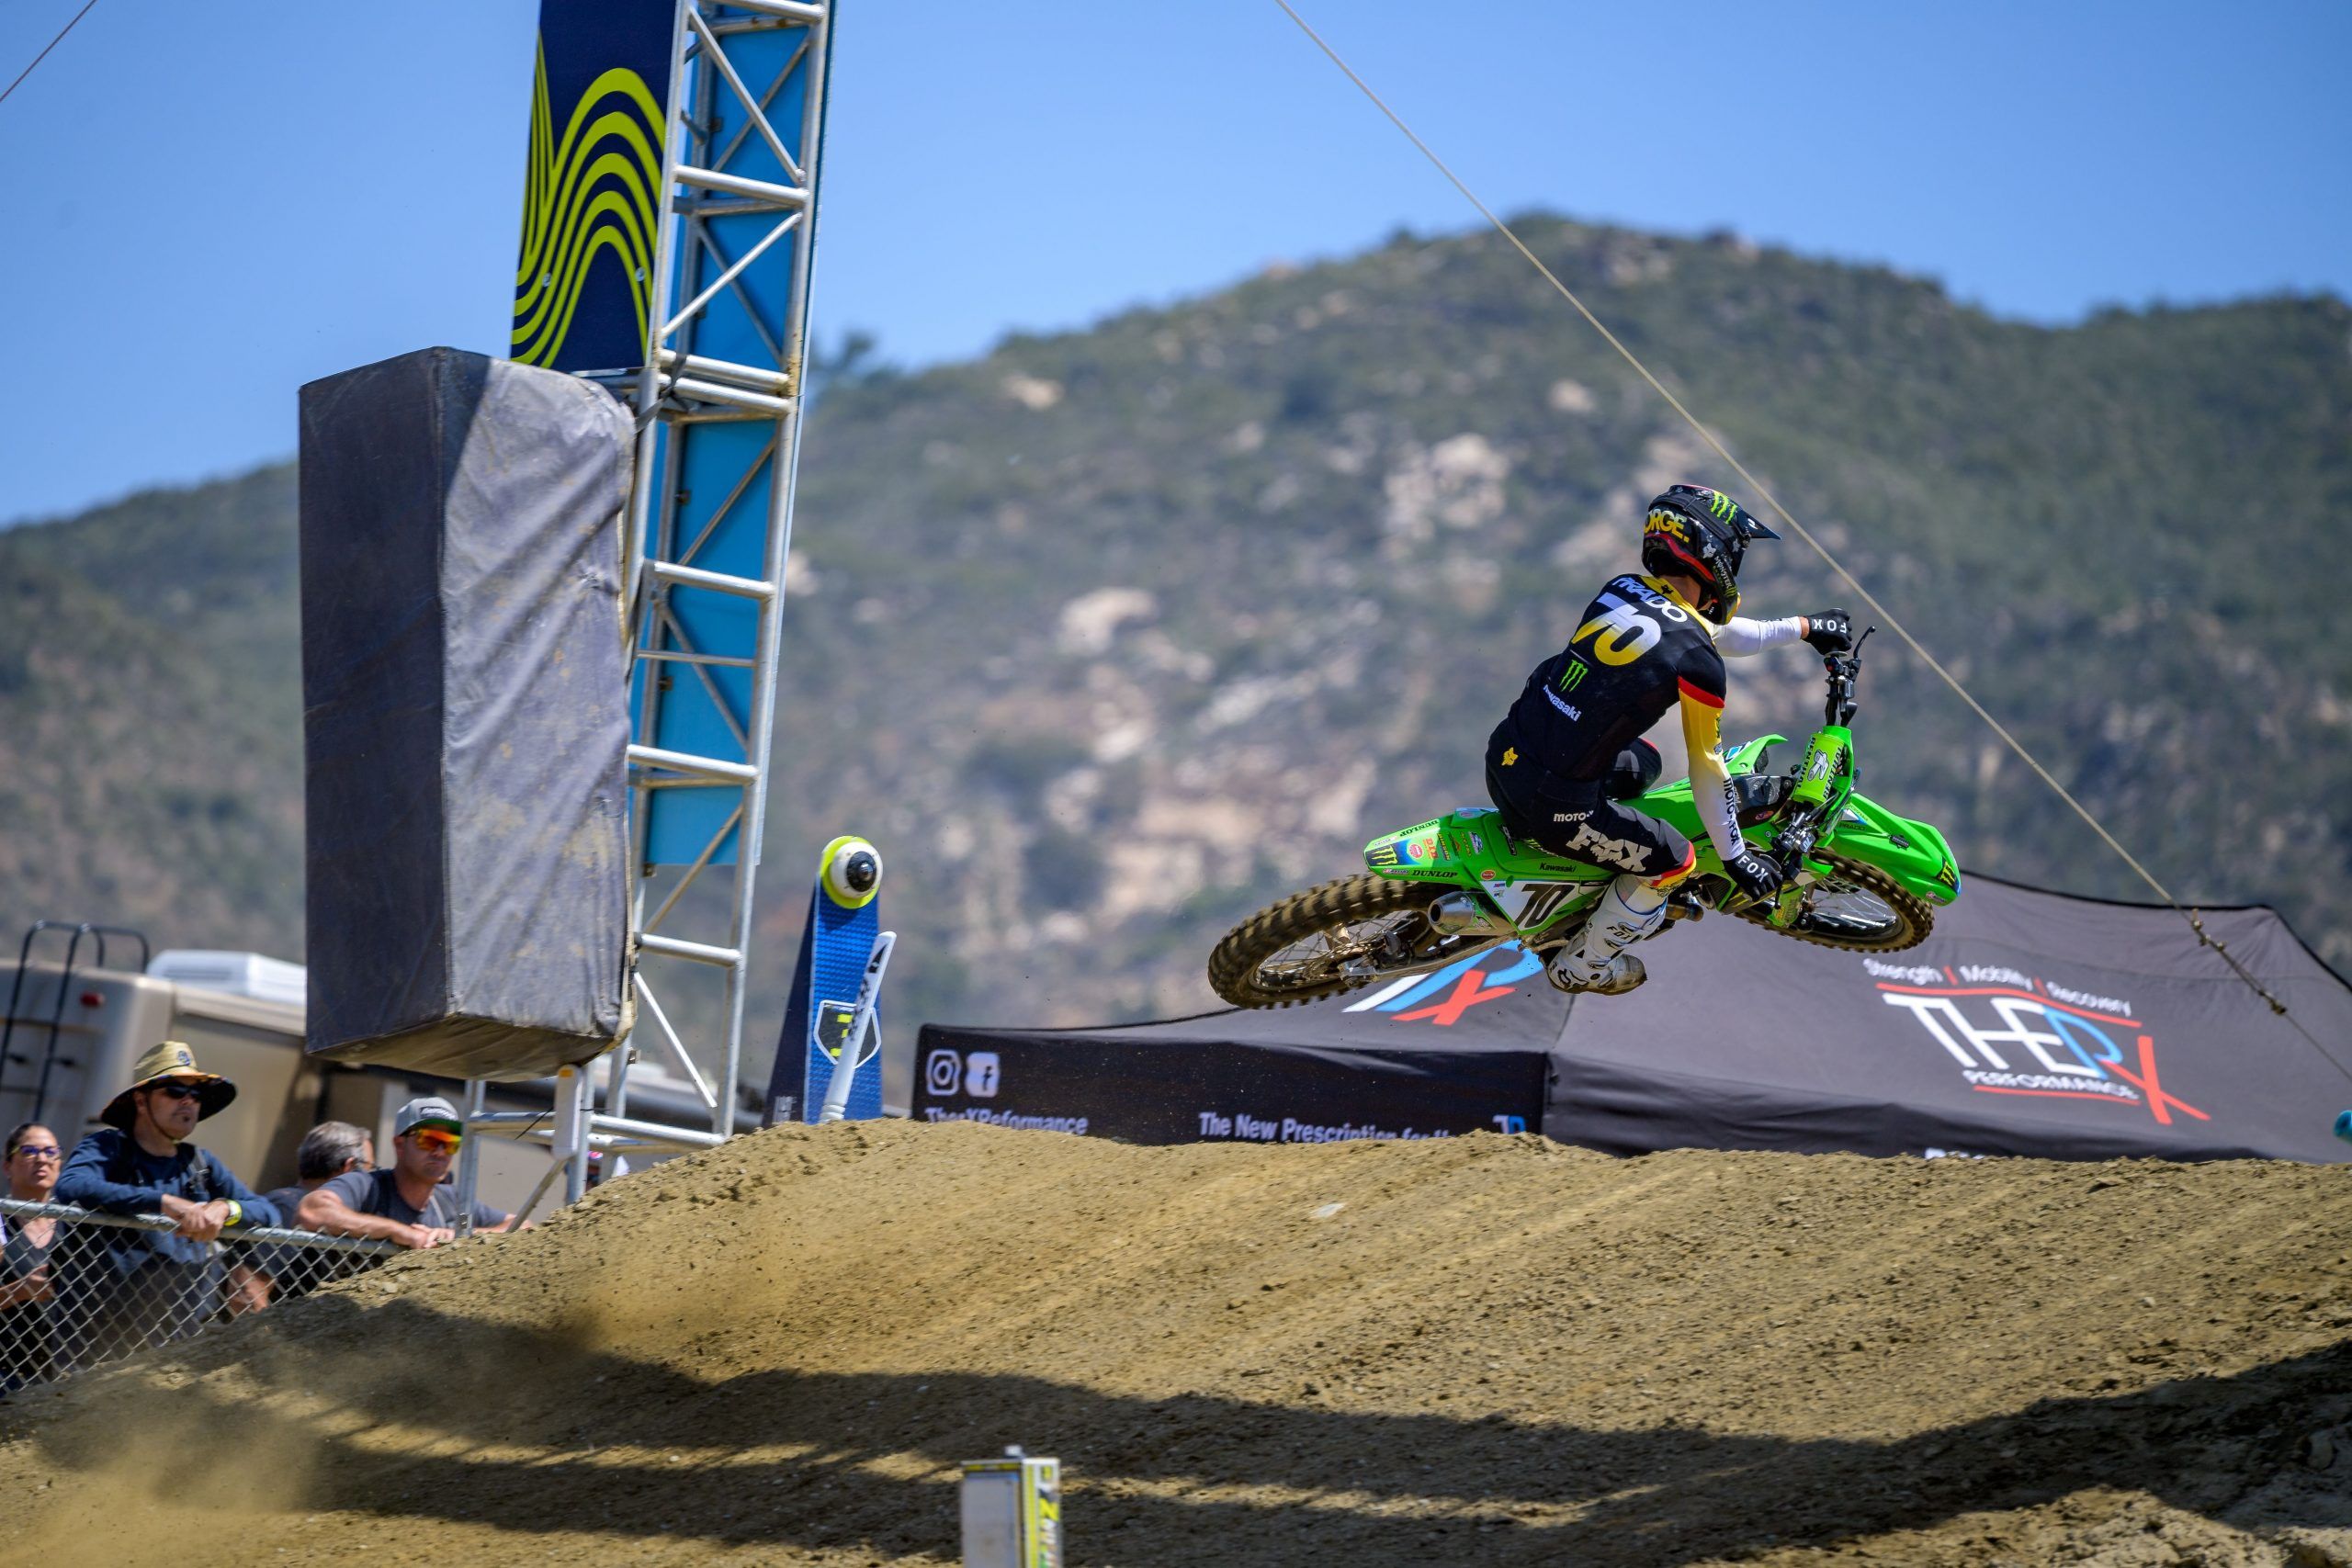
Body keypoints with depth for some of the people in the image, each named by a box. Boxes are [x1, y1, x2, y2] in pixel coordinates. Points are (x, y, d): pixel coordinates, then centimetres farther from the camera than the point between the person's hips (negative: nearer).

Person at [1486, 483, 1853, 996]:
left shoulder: (1622, 589, 7)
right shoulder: (1697, 663, -15)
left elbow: (1714, 631, 25)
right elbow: (1707, 768, -5)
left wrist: (1803, 626, 36)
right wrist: (1736, 856, 8)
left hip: (1503, 756, 8)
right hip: (1553, 801, -8)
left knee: (1642, 764, 32)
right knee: (1672, 860, 17)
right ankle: (1582, 966, 31)